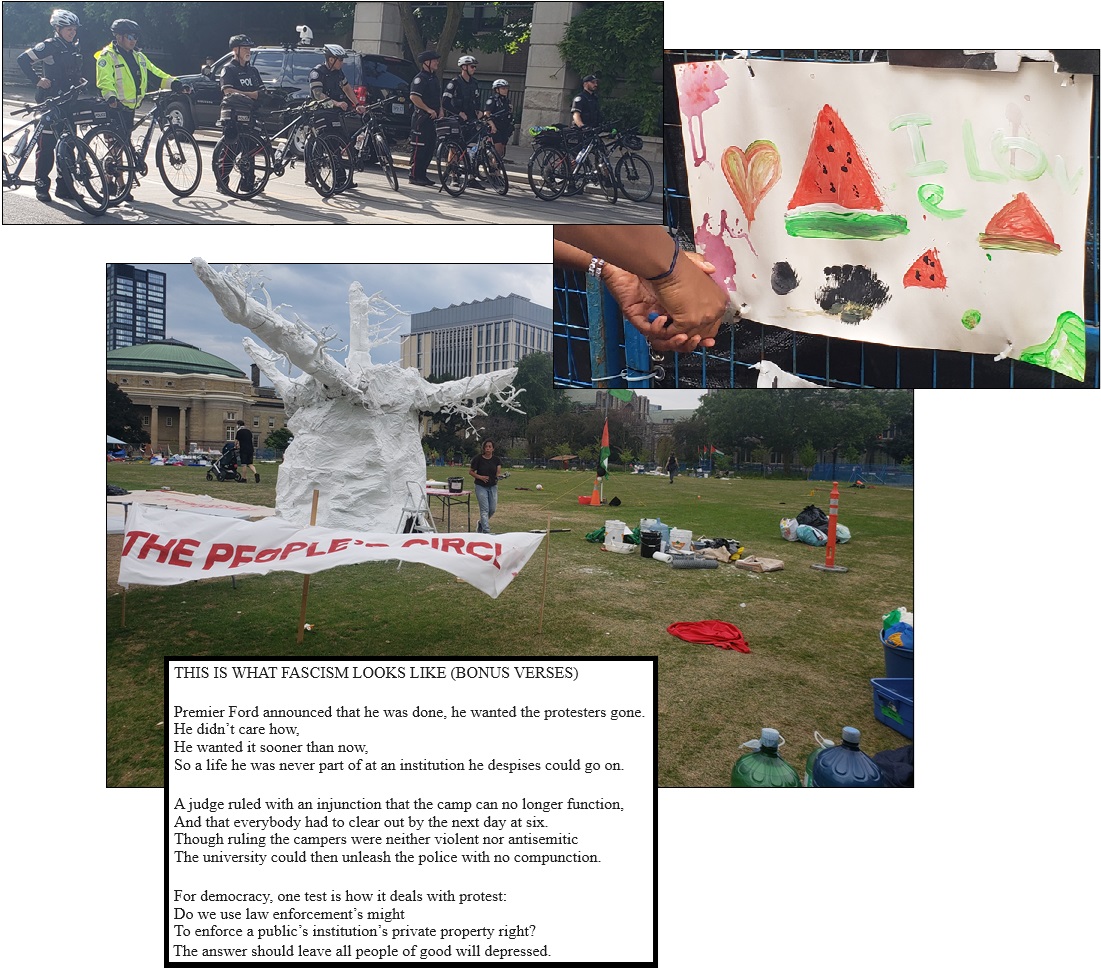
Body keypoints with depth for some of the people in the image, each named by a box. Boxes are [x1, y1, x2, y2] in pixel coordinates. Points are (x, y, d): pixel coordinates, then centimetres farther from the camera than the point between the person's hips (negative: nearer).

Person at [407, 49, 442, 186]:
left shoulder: (435, 78, 19)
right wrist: (428, 109, -21)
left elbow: (438, 97, 31)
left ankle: (422, 175, 16)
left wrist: (440, 110, 14)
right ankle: (414, 176, -4)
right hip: (421, 118, -9)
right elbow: (413, 97, -21)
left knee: (430, 148, 10)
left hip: (432, 118, 9)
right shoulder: (420, 78, -9)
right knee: (419, 148, -8)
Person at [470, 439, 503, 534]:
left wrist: (499, 476, -32)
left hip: (492, 487, 4)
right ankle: (486, 532, -4)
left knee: (492, 509, 6)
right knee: (485, 509, -8)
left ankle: (481, 523, 33)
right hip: (480, 487, -4)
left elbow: (498, 473, -9)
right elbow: (471, 471, -3)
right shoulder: (478, 458, -10)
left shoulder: (496, 459, -2)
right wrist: (480, 477, -18)